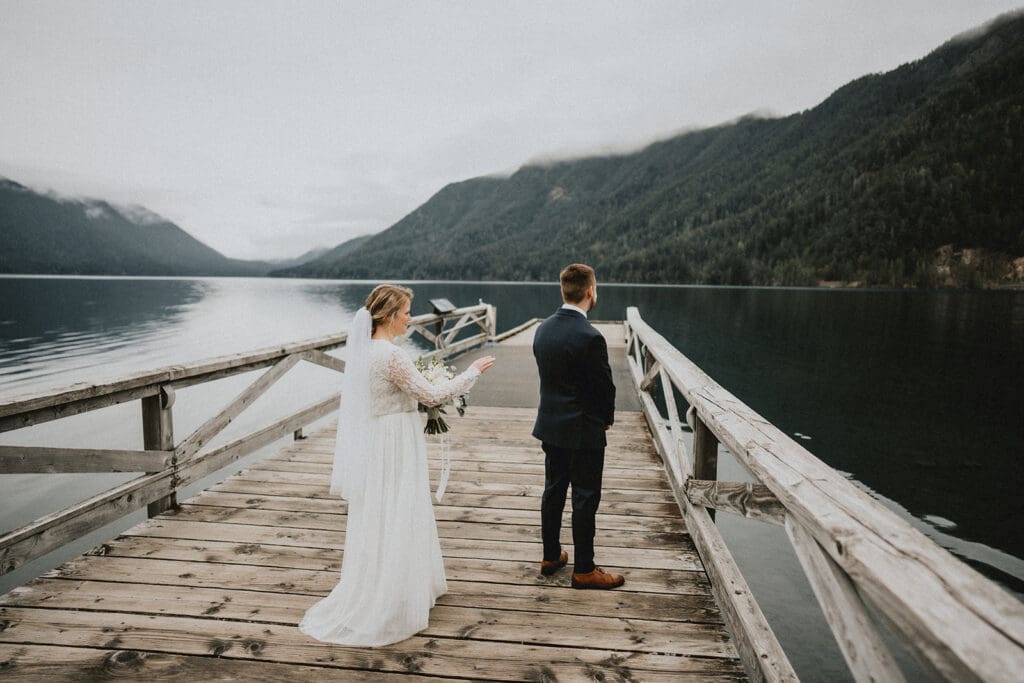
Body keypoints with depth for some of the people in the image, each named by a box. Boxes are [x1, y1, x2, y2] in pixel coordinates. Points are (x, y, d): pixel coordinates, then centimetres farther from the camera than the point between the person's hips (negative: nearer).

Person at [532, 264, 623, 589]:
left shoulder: (543, 329, 0)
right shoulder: (590, 337, -23)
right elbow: (605, 386, -15)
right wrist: (607, 419, 4)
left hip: (550, 425, 7)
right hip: (584, 431, -7)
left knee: (553, 491, 18)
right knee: (585, 499, 6)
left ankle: (551, 556, 33)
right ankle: (584, 570, 19)